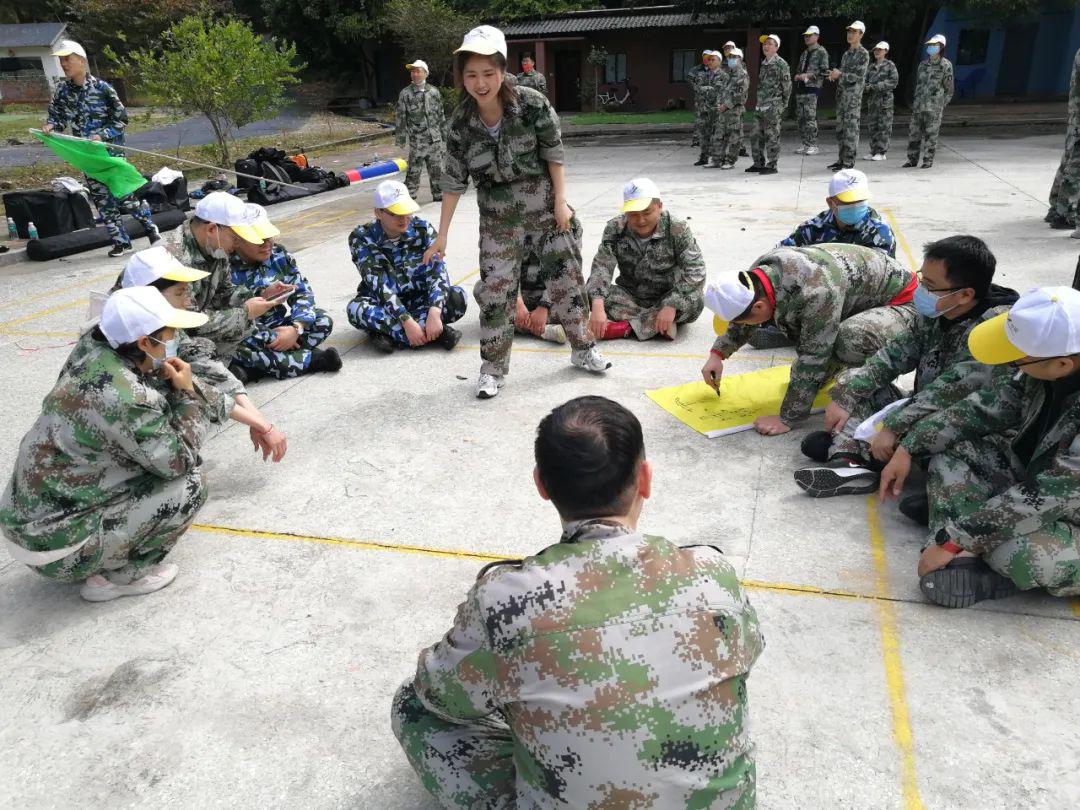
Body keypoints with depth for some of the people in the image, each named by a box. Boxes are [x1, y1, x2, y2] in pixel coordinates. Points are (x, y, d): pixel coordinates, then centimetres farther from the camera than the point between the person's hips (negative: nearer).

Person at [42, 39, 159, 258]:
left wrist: (102, 136, -18)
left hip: (111, 149, -5)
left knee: (124, 193, -6)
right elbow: (56, 116, 13)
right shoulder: (61, 90, 4)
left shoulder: (102, 88, -10)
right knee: (101, 198, 4)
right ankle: (120, 241, 12)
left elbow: (121, 119, -7)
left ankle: (150, 227, 15)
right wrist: (50, 126, -9)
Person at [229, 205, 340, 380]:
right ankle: (312, 359, -25)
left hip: (278, 329, 5)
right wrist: (270, 339, -26)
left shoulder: (279, 255, -1)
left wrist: (296, 328, -22)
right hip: (243, 337, -5)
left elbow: (303, 292, -4)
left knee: (323, 320, -13)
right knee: (239, 349, -39)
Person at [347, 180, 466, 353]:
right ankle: (433, 334, -35)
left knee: (458, 297, -25)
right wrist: (407, 322, -39)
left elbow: (437, 272, -20)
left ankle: (390, 333, -28)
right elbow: (379, 285, -26)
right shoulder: (362, 238, -17)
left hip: (419, 300, 1)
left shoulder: (422, 229, -11)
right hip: (383, 304, -1)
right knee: (355, 308, -34)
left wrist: (434, 313, -38)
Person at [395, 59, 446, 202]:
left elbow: (440, 115, 15)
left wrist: (444, 135, 13)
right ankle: (409, 196, 4)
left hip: (435, 139, 3)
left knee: (437, 169, 9)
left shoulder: (434, 92, 9)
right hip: (417, 140, -3)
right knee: (414, 170, -3)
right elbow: (400, 117, -1)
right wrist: (400, 137, -5)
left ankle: (438, 194, 21)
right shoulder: (405, 94, -1)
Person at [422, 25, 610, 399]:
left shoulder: (531, 103, -15)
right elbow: (454, 181, -3)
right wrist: (442, 235, -3)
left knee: (566, 275, 6)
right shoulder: (461, 123, -9)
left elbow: (554, 153, -6)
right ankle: (493, 368, 14)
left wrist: (561, 201, -9)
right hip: (499, 218, 1)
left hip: (545, 206, -1)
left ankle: (583, 348, 26)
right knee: (495, 289, 0)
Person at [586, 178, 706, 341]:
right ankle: (659, 325, -27)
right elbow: (601, 267, -21)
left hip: (665, 298, -1)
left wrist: (671, 306, -36)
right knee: (590, 294, -23)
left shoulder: (677, 229, -16)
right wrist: (597, 306, -39)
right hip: (630, 298, 2)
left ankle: (627, 326, -29)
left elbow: (695, 269, -22)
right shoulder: (615, 228, -11)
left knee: (695, 299, -32)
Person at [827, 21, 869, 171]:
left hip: (854, 95, -8)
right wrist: (834, 75, 3)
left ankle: (849, 162, -8)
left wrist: (840, 74, -12)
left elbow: (859, 76, -14)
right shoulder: (846, 54, 19)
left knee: (851, 128, -9)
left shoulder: (863, 54, -6)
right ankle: (841, 159, 16)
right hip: (841, 94, 8)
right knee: (840, 128, 9)